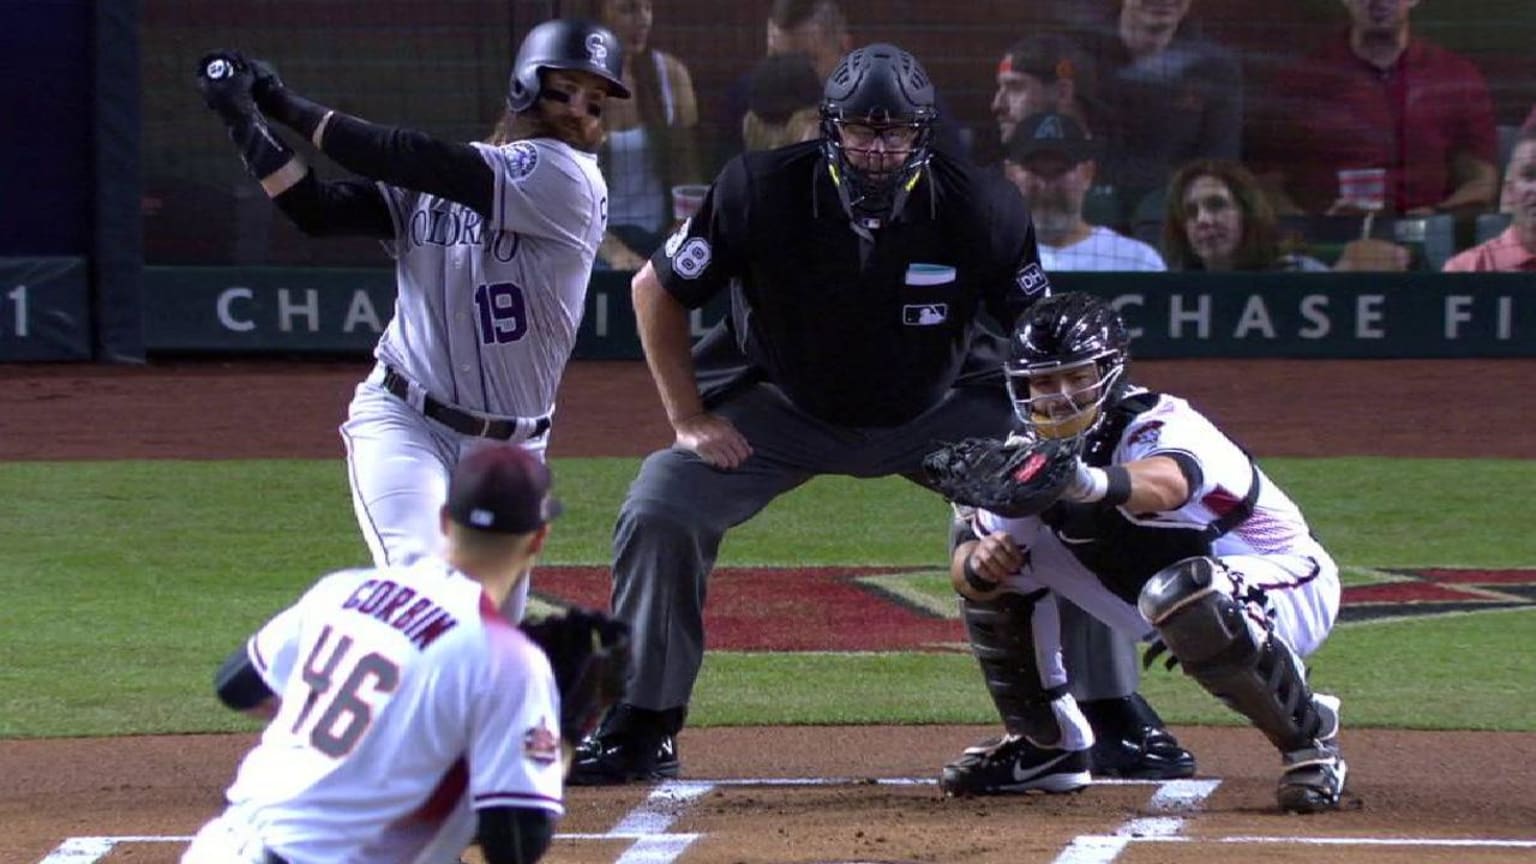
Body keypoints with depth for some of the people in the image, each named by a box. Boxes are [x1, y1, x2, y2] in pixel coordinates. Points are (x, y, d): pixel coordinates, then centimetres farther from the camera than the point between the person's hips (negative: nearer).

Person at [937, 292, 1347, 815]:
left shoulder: (1163, 424, -30)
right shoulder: (1028, 453, -8)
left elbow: (1168, 484, -56)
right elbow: (965, 570, -10)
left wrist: (1095, 483, -78)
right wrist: (975, 564, -36)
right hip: (1167, 609, 7)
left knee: (1183, 592, -42)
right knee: (993, 558, -3)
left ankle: (1308, 737, -18)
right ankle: (1046, 746, 12)